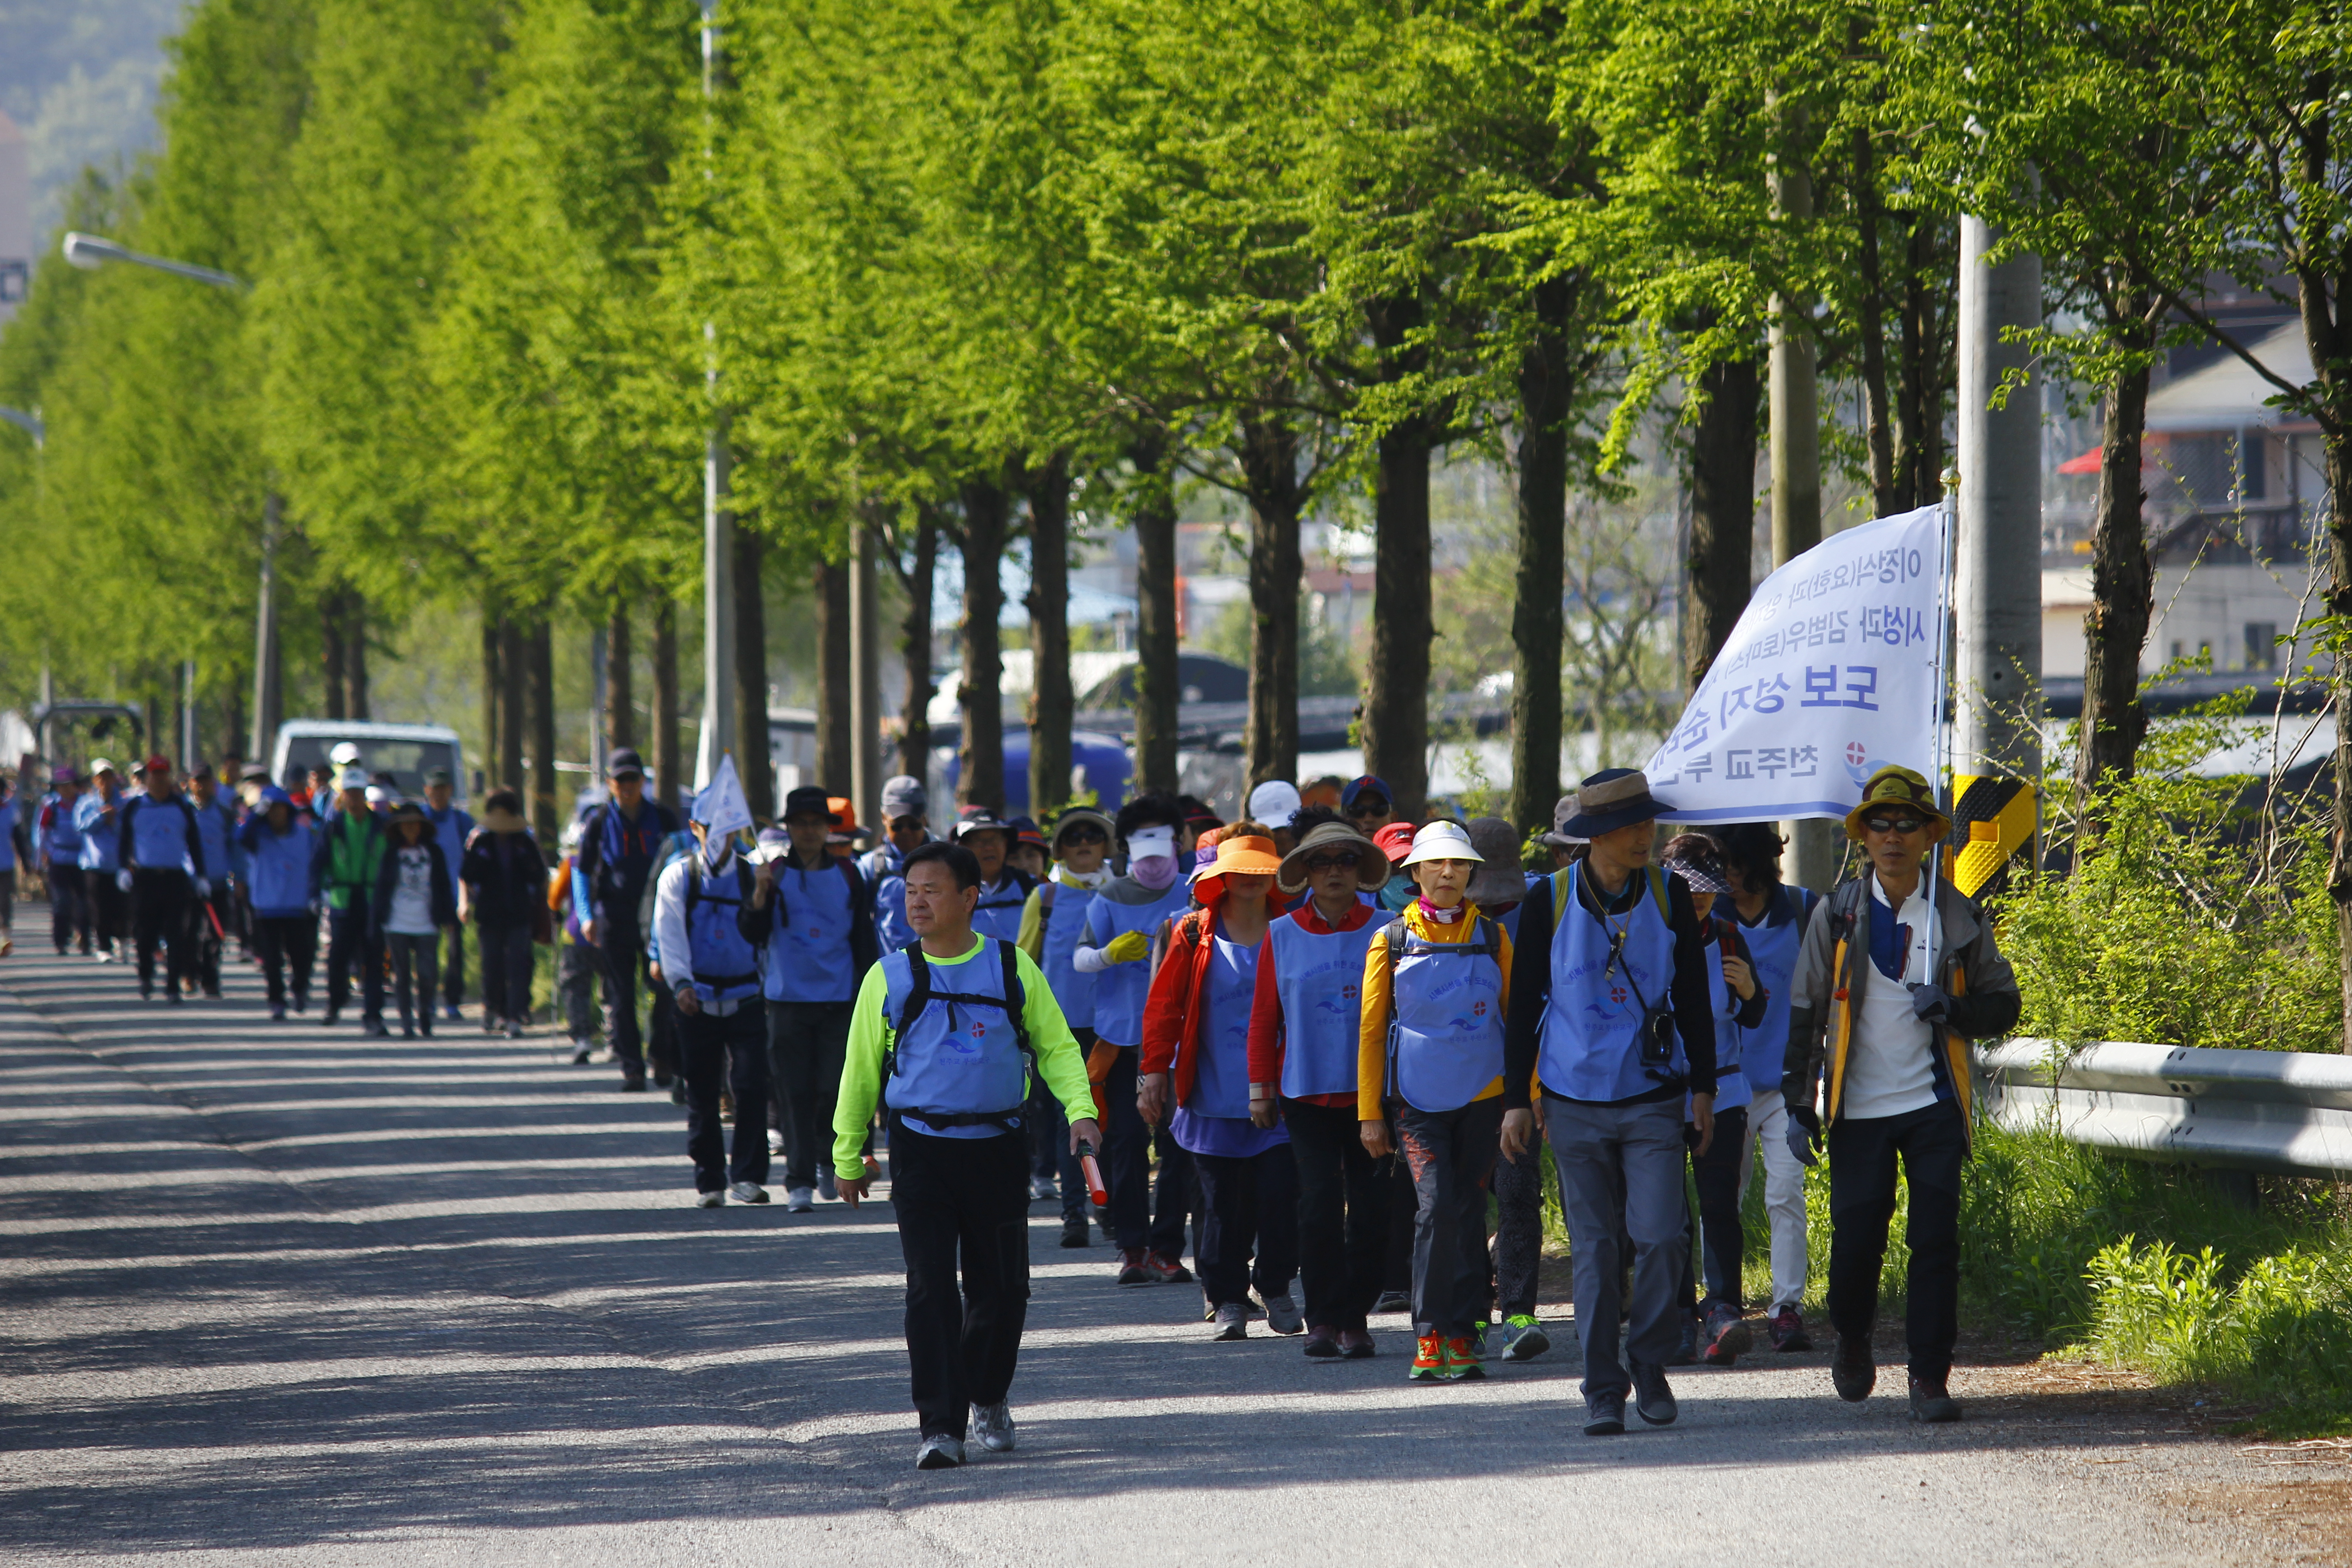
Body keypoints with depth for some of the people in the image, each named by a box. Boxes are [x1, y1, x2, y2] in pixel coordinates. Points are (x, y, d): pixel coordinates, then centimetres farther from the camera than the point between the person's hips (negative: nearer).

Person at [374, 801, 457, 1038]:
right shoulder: (391, 854, 6)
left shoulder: (433, 852, 8)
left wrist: (448, 917, 4)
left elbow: (444, 885, 10)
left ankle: (425, 1021, 11)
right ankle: (407, 1023, 7)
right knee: (402, 976, 1)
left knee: (425, 974, -6)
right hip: (397, 926, 0)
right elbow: (382, 887, 6)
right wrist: (378, 919, 1)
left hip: (427, 926, 0)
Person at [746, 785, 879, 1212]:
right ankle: (800, 1183, 0)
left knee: (836, 1089, -3)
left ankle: (828, 1159, 22)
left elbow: (864, 939, 12)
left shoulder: (848, 876, 8)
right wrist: (759, 896, -23)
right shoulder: (775, 874, 3)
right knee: (795, 1094, -3)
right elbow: (754, 935, -5)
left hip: (839, 1000, 1)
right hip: (787, 1000, -1)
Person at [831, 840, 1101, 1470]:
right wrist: (847, 1156, 13)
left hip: (997, 1149, 1)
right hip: (921, 1151, -1)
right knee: (931, 1288, -10)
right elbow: (861, 1068, 11)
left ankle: (988, 1399, 32)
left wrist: (1080, 1109, -7)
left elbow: (1056, 1046, 9)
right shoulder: (891, 978, 4)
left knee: (1001, 1286, 6)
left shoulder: (1012, 969, 4)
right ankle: (940, 1426, -10)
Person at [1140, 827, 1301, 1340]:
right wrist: (1154, 1071, -1)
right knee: (1223, 1204, 2)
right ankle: (1228, 1298, 14)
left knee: (1281, 1196, -6)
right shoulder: (1194, 935, 5)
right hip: (1215, 1097, 0)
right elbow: (1165, 1006, 6)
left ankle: (1276, 1288, 13)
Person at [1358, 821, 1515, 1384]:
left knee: (1470, 1212, 5)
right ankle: (1429, 1334, -10)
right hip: (1419, 1099, -2)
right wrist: (1369, 1113, 2)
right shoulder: (1392, 941, 4)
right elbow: (1371, 1030, 6)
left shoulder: (1492, 937, 7)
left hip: (1483, 1097, 2)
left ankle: (1461, 1336, 13)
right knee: (1437, 1206, -17)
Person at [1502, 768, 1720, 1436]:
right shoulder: (1550, 901, -1)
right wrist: (1516, 1099, 3)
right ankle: (1603, 1389, 8)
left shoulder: (1668, 896, 2)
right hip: (1575, 1101, 0)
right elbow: (1525, 1003, 5)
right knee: (1594, 1250, 1)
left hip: (1653, 1099, 0)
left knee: (1657, 1237, -9)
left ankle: (1651, 1365, 11)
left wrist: (1702, 1087, 9)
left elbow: (1694, 998, 10)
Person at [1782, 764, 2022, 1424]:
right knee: (1856, 1238, -1)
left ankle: (1930, 1378, 0)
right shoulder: (1837, 914, 3)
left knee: (1936, 1241, -6)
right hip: (1859, 1111, 0)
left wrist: (1952, 1009, -12)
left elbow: (2003, 1005, 9)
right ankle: (1852, 1340, 28)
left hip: (1934, 1106, 0)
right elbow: (1805, 1011, 6)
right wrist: (1798, 1104, 1)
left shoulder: (1959, 917, 4)